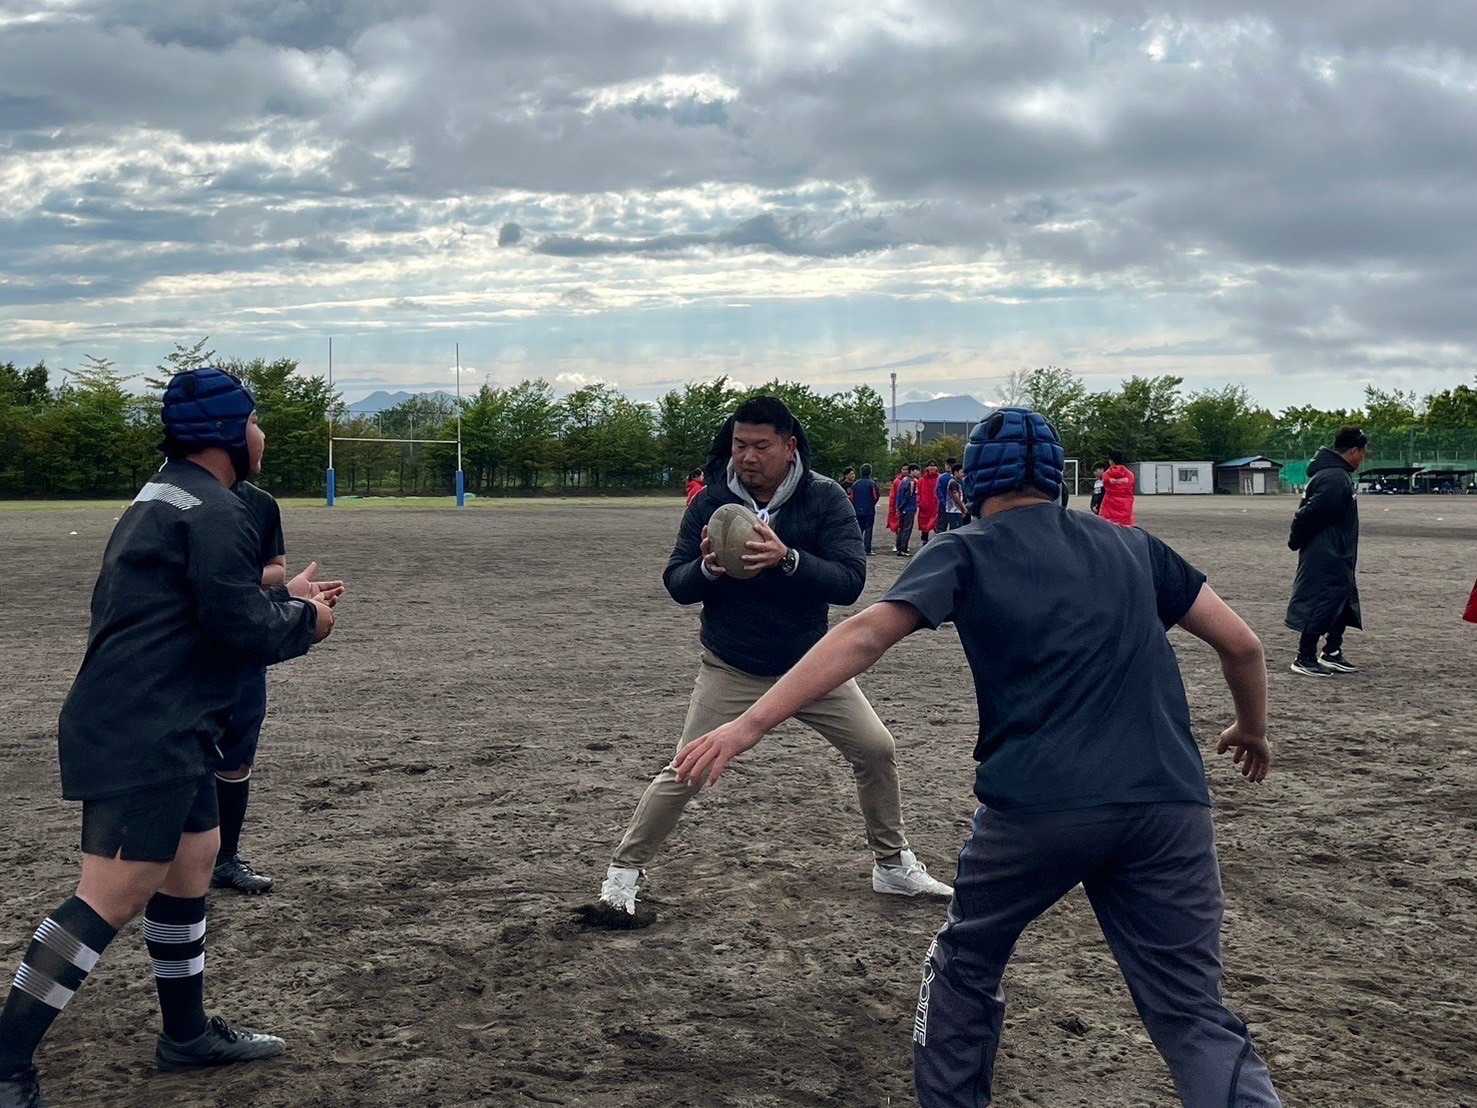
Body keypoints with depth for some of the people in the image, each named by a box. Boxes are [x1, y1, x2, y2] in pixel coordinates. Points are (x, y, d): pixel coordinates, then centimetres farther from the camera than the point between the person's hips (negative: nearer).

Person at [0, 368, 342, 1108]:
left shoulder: (165, 499, 18)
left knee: (192, 859, 19)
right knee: (113, 896, -11)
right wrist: (306, 620, 1)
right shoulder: (211, 511, -15)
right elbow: (243, 630, -17)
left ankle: (188, 1034, 30)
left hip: (152, 729, 11)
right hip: (141, 735, -11)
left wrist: (282, 598, 16)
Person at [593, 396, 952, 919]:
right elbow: (676, 583, -7)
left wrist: (787, 559, -38)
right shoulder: (711, 502, -10)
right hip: (731, 669, -1)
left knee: (877, 751, 3)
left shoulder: (824, 498, -13)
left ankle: (892, 865, 24)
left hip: (810, 665, 1)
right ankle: (624, 870, 14)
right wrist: (707, 568, -30)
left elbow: (851, 581, -21)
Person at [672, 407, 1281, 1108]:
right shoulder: (1133, 546, 20)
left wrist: (750, 724, -11)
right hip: (1169, 804, 3)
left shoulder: (967, 553, 8)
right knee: (1194, 1015, 8)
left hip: (1039, 804, -3)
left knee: (966, 964, 23)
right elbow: (1241, 644, 21)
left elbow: (862, 639, -6)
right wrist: (1253, 729, 40)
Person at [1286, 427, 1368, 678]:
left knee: (1345, 602, 16)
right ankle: (1305, 659, 0)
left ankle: (1332, 652, 25)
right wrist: (1296, 541, -12)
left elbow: (1307, 512, 19)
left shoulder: (1337, 475, 13)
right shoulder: (1335, 479, -21)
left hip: (1337, 557, 11)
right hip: (1324, 558, -11)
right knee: (1322, 605, -6)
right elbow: (1310, 513, -26)